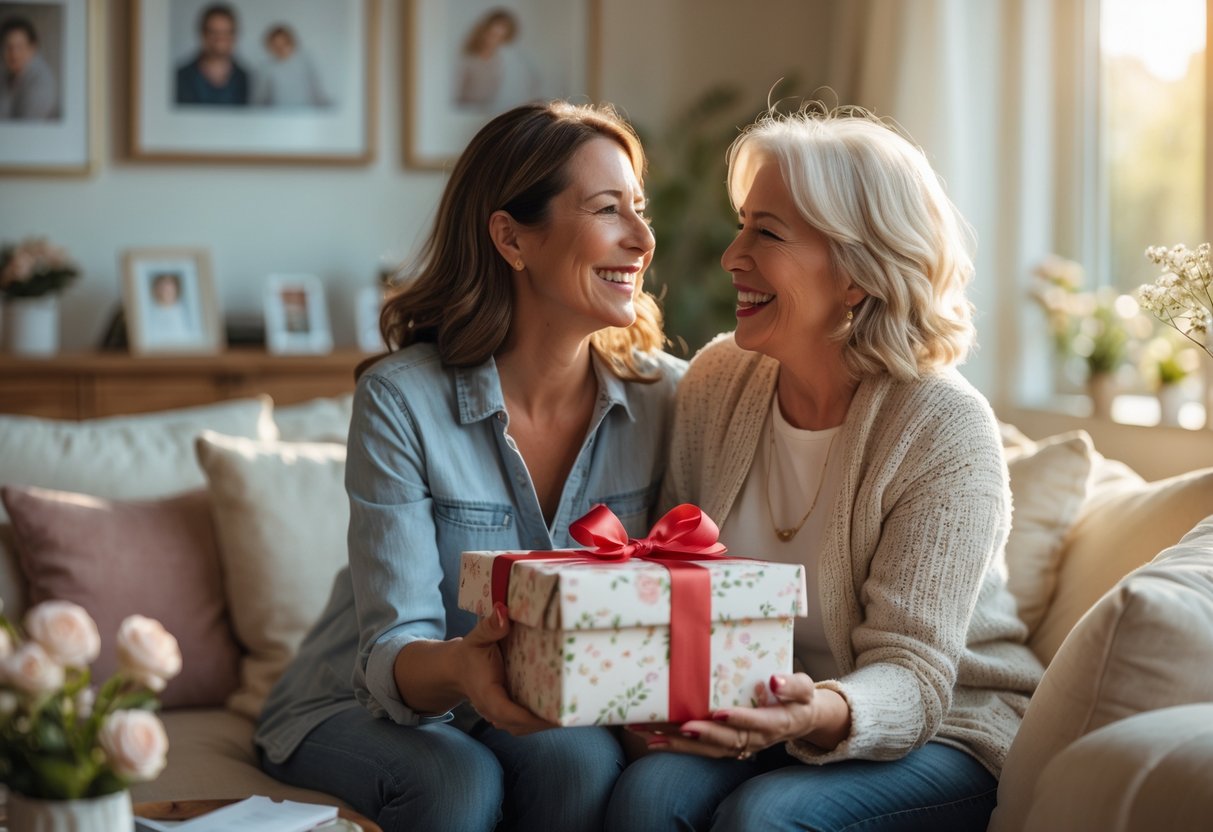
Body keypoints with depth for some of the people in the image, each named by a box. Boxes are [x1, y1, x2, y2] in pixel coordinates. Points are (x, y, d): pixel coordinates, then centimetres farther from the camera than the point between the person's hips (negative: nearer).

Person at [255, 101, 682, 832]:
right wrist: (458, 668, -44)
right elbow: (390, 651, -20)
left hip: (557, 715, 2)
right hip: (363, 711, -2)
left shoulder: (665, 398, -7)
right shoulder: (404, 400, -17)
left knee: (583, 760, -30)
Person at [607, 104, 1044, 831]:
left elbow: (913, 675, -19)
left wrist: (827, 714, -42)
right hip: (754, 717, 4)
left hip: (944, 732, -4)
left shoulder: (946, 429, -17)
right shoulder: (715, 382, -1)